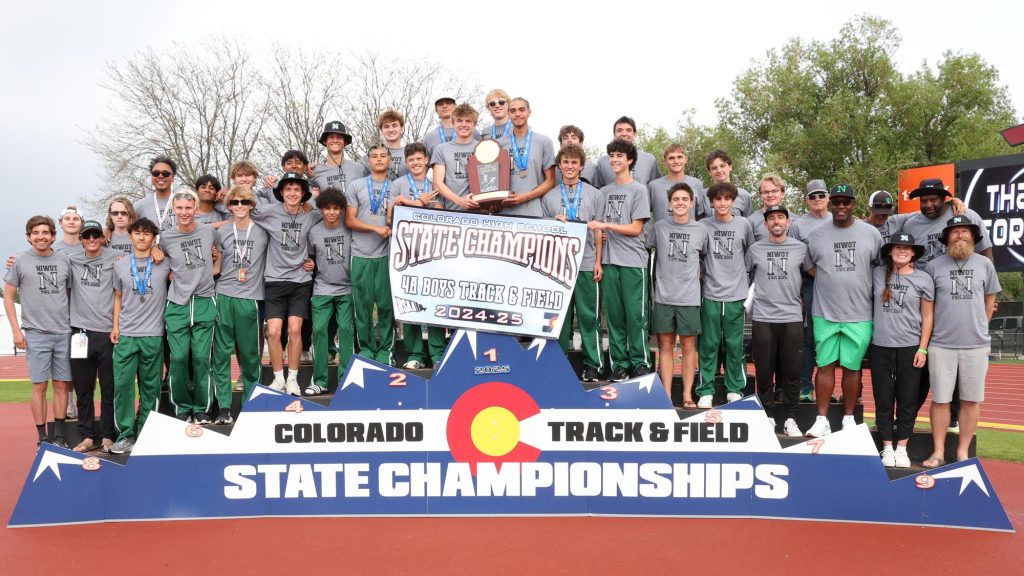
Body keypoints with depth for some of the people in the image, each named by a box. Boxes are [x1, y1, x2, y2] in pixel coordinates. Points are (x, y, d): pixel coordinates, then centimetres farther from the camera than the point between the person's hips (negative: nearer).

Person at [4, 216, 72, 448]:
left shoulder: (63, 261, 6)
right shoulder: (20, 261, 0)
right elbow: (8, 296, 4)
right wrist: (16, 330, -3)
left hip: (64, 332, 3)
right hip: (36, 333, -2)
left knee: (61, 385, 6)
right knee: (39, 386, 0)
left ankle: (59, 436, 15)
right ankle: (42, 439, 8)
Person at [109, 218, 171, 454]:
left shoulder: (165, 264, 3)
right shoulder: (120, 265, 9)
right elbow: (118, 297, 14)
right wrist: (115, 326, 7)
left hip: (153, 335, -1)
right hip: (125, 335, 1)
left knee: (150, 386, 4)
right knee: (122, 384, -2)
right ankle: (125, 434, 7)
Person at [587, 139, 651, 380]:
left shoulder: (639, 190, 1)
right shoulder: (605, 191, 14)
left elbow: (636, 228, -5)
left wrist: (606, 225, -13)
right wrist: (598, 261, 7)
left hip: (633, 262, -4)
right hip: (610, 260, 4)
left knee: (635, 314, -4)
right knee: (614, 314, 5)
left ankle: (640, 363, 5)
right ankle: (619, 363, 12)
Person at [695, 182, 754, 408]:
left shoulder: (743, 224, 4)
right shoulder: (704, 225, 2)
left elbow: (750, 253, 15)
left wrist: (738, 272, 12)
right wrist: (706, 272, 5)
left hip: (735, 295, 1)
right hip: (710, 294, 0)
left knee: (734, 345, 6)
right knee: (708, 344, 4)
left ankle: (735, 389, 18)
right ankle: (706, 391, 11)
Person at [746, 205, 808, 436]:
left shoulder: (801, 248, 6)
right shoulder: (755, 249, 6)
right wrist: (752, 299, 12)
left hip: (792, 318, 0)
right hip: (762, 318, 0)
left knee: (791, 371, 2)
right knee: (764, 371, 3)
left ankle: (790, 419, 13)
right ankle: (767, 416, 15)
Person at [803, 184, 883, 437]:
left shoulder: (871, 233, 4)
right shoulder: (816, 235, 5)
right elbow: (810, 268, 12)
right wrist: (829, 281, 1)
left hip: (859, 315, 0)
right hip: (825, 313, 0)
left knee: (852, 367, 6)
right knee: (825, 365, 2)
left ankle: (849, 419, 19)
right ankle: (822, 420, 8)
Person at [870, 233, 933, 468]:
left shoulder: (923, 279, 0)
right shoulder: (878, 274, 3)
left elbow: (927, 317, 3)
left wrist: (922, 348, -3)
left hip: (910, 348, -1)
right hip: (881, 346, 1)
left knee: (907, 400, 5)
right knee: (883, 399, 6)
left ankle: (902, 448, 15)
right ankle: (887, 448, 16)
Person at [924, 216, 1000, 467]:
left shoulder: (985, 264, 5)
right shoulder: (935, 266, 1)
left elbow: (989, 301, 14)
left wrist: (978, 328, 15)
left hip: (976, 344, 1)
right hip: (942, 344, -1)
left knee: (971, 400, 6)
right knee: (940, 400, 3)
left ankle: (963, 452, 17)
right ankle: (938, 452, 13)